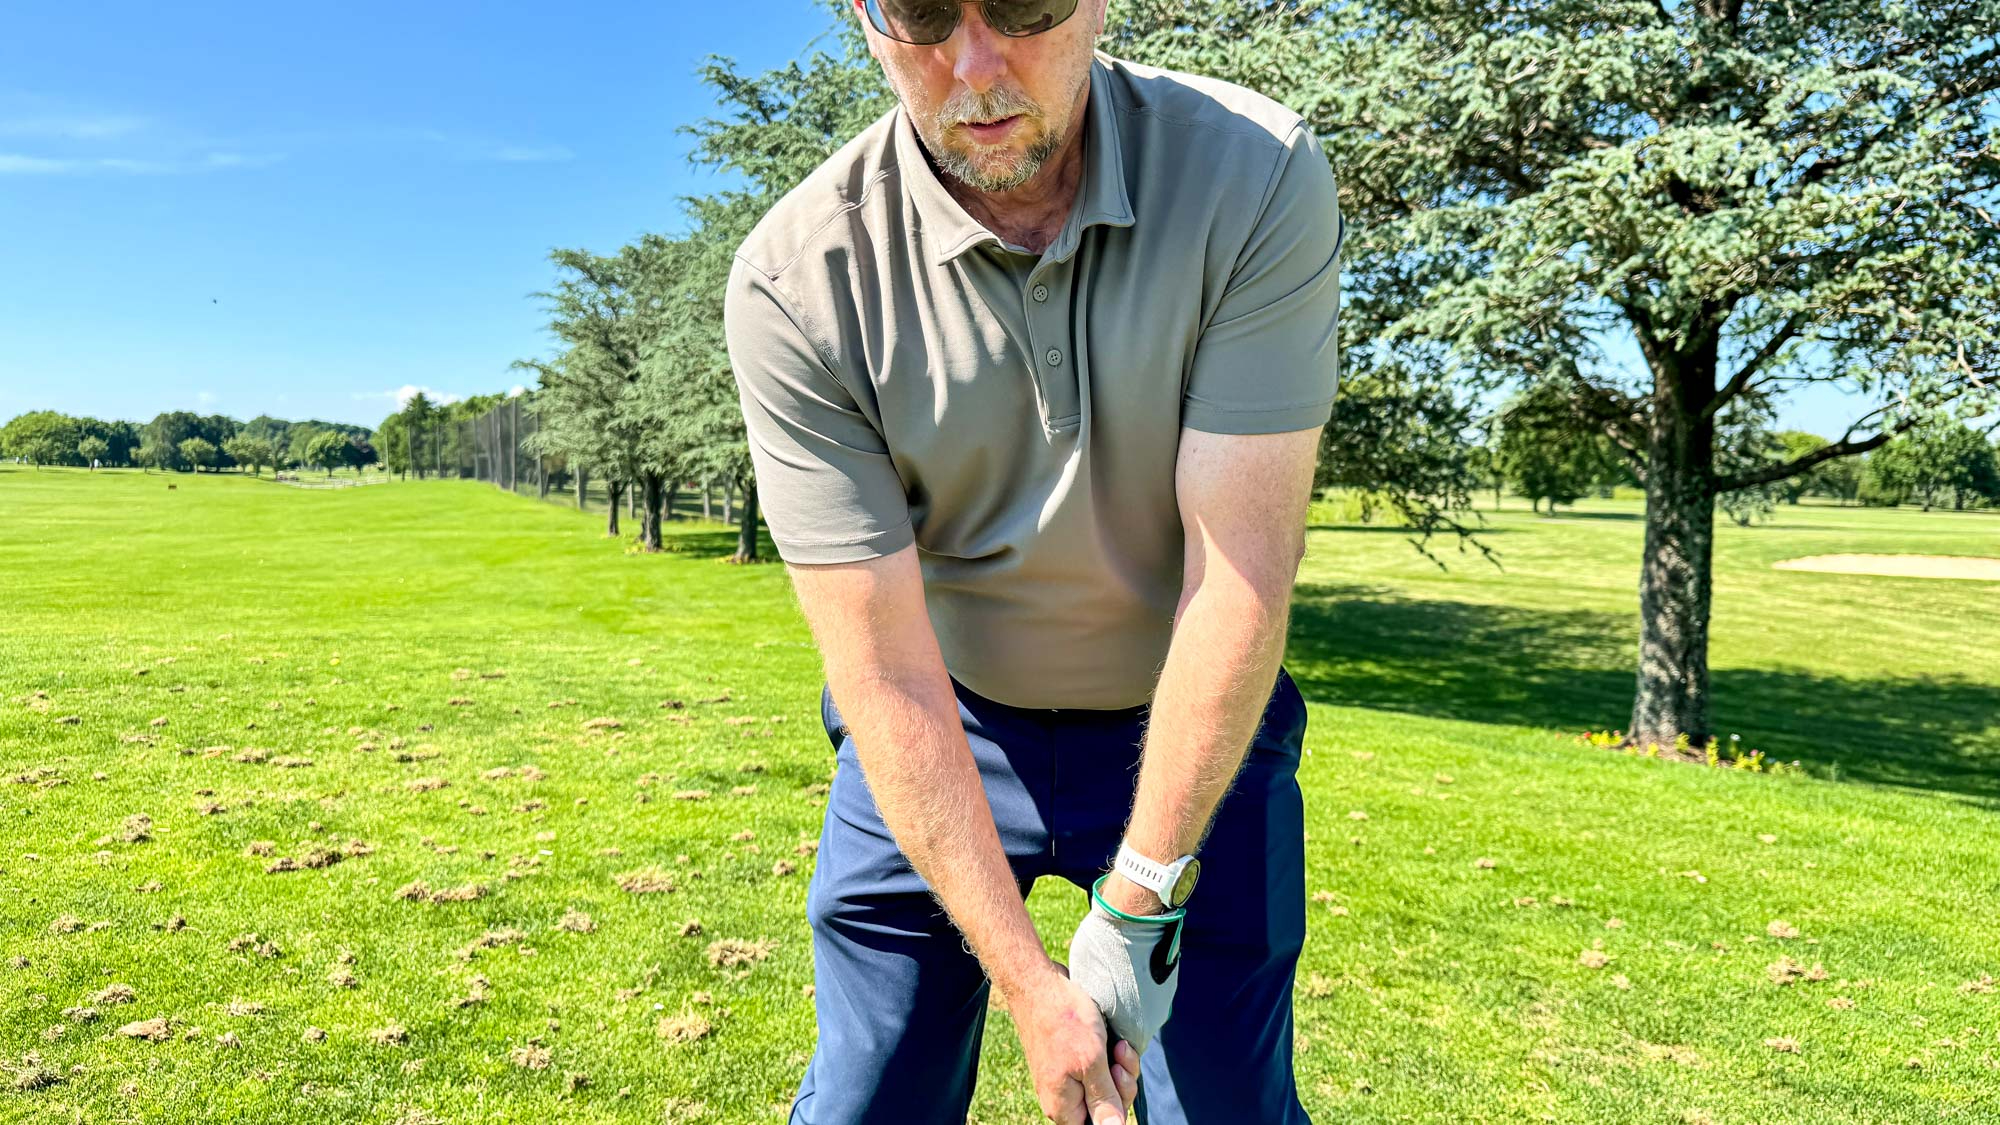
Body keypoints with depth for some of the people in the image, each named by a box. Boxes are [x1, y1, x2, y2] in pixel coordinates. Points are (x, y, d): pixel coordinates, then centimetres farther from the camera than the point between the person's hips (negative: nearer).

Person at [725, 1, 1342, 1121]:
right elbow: (886, 675, -19)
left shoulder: (1257, 177, -20)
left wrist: (1137, 909, -18)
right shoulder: (797, 281, -20)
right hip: (934, 741, 0)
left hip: (1193, 728, 1)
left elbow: (1241, 571, -21)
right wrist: (1026, 977, -19)